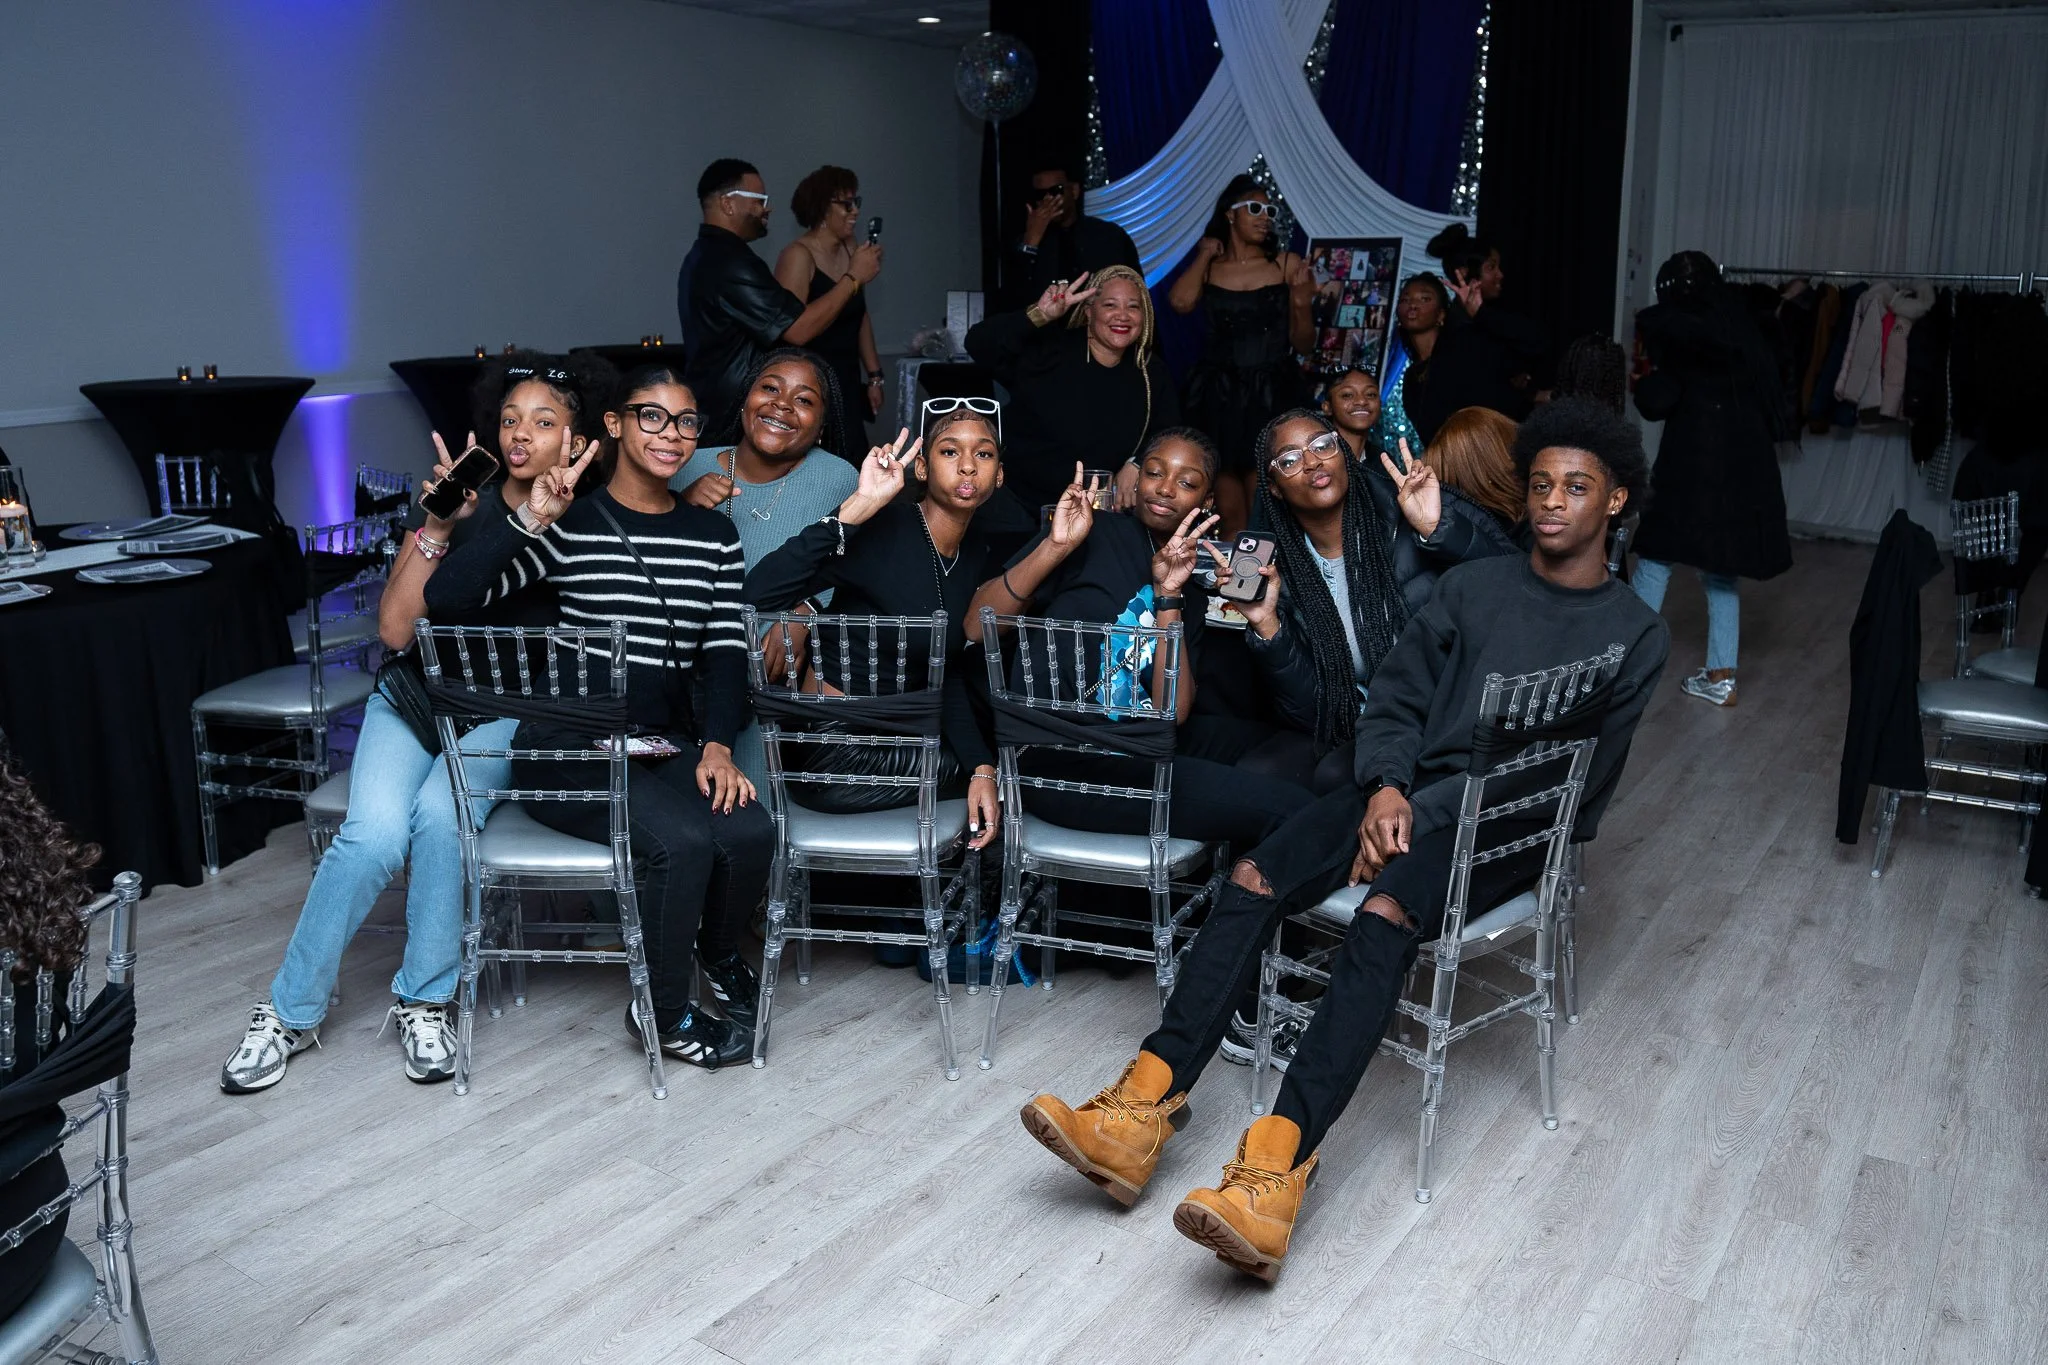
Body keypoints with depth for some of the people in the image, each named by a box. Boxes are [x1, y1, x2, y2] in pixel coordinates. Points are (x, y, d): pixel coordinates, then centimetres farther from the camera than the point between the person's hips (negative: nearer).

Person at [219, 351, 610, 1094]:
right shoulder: (462, 500, 3)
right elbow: (395, 628, -4)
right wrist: (438, 526, -15)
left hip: (510, 712, -1)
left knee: (440, 813, -31)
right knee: (374, 833, -25)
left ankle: (425, 999, -11)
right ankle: (290, 1011, -6)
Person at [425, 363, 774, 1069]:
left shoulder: (713, 535, 11)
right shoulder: (570, 526, -1)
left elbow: (726, 652, 3)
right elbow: (447, 596, -12)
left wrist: (716, 745, -12)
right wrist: (529, 519, -21)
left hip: (669, 744, 4)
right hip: (570, 746, -4)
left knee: (750, 831, -26)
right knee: (683, 839, -29)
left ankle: (720, 954, 9)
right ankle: (665, 1015, -3)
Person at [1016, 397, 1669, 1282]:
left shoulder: (1635, 635, 4)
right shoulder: (1472, 586, 16)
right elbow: (1395, 703, 12)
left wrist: (1422, 814, -16)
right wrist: (1386, 788, -11)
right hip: (1410, 792, 4)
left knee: (1385, 915, -36)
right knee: (1254, 877, -23)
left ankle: (1276, 1169, -45)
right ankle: (1142, 1113, -28)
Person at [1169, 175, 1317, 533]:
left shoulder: (1287, 265, 2)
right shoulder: (1208, 267, 5)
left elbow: (1303, 346, 3)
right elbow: (1180, 302, -17)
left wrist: (1302, 304, -15)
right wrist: (1204, 255, -3)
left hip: (1273, 396, -1)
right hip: (1220, 395, 1)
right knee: (1228, 503, 8)